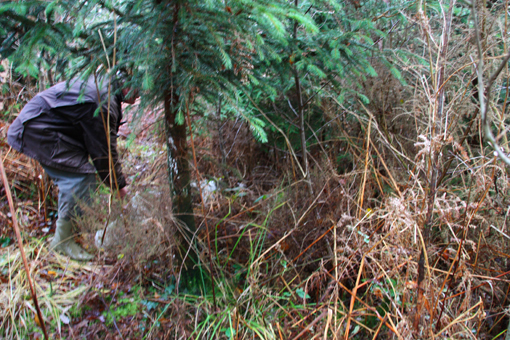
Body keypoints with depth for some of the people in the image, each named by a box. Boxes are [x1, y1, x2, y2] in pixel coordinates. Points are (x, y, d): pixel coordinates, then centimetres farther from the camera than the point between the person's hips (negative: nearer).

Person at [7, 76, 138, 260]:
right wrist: (119, 184, -7)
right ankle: (63, 240, -5)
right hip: (37, 132, -11)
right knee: (80, 178, -16)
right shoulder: (104, 102, -25)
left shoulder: (104, 85, 9)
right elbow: (104, 149, -19)